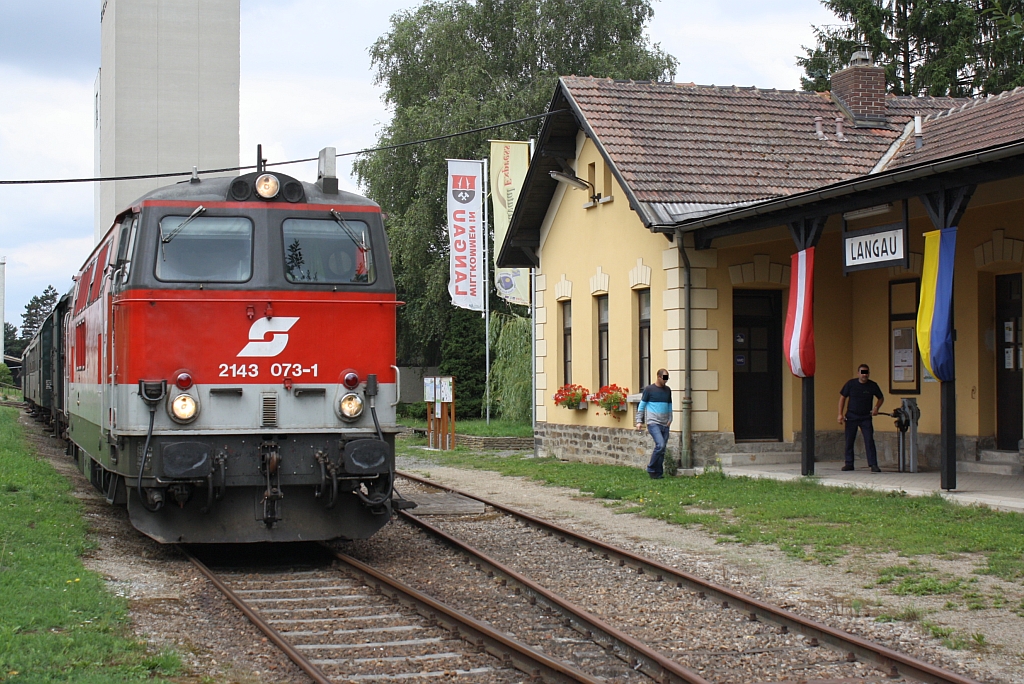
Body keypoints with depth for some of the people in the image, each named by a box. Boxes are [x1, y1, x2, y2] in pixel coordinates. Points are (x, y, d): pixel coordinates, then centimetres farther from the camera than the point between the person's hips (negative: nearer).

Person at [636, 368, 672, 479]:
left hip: (664, 424, 6)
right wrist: (639, 421, -3)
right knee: (660, 445, -20)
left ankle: (658, 473, 8)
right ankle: (651, 469, -7)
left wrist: (670, 419, 12)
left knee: (662, 449, 2)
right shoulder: (649, 389, -1)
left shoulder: (667, 390, 15)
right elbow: (642, 406, 2)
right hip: (653, 423, -6)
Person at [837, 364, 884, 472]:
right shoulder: (851, 384, -4)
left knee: (869, 440, -10)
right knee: (849, 441, 5)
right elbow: (842, 398, 4)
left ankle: (873, 465, -10)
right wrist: (840, 414, -3)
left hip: (866, 417, -1)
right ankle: (849, 463, 16)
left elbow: (881, 398, 13)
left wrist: (876, 408, -5)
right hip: (851, 416, 1)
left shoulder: (873, 385, -2)